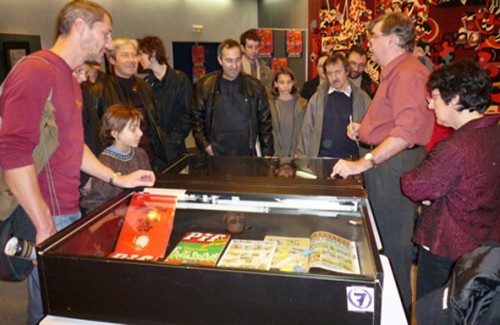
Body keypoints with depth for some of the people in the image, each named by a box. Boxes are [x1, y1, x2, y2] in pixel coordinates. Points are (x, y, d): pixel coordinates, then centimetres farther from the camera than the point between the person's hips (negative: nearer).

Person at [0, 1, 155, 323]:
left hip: (70, 211, 9)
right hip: (47, 218, -9)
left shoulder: (69, 78, 15)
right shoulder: (36, 71, -15)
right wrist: (45, 226, -20)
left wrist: (118, 179, 17)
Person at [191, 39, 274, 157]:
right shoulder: (205, 85, 0)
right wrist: (204, 145, -4)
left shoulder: (254, 86, 2)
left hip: (248, 155, 1)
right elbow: (196, 117, 6)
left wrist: (268, 153, 2)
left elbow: (265, 121, 5)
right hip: (215, 155, 0)